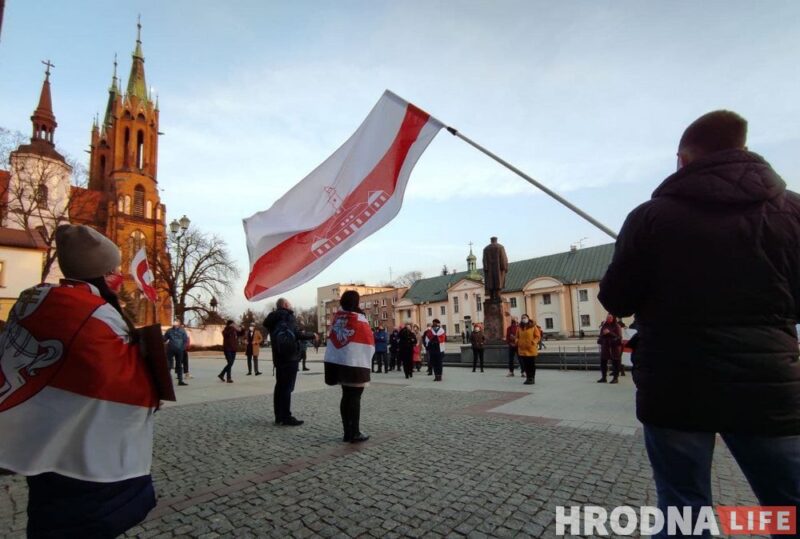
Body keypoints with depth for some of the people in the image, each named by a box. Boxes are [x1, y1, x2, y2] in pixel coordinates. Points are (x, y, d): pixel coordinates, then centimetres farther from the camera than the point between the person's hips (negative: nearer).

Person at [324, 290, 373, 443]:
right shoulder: (359, 320, -13)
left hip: (338, 363, 6)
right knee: (355, 398, 2)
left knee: (346, 397, 13)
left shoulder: (337, 318, 3)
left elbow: (332, 340, 11)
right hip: (356, 365, -6)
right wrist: (367, 361, 4)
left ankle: (347, 432, 20)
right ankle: (355, 433, 8)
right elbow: (369, 343, -7)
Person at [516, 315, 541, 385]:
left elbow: (538, 336, -4)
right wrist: (518, 341, -3)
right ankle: (528, 378, 19)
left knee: (532, 365, 4)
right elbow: (517, 337, 16)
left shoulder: (533, 326, -4)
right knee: (525, 365, 8)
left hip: (531, 349, -4)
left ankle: (532, 378, 13)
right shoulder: (520, 328, 7)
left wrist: (534, 342, -19)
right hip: (522, 349, 4)